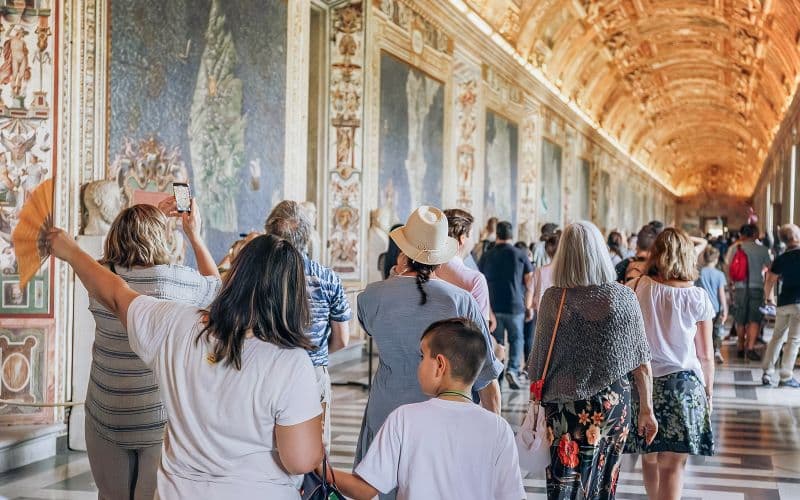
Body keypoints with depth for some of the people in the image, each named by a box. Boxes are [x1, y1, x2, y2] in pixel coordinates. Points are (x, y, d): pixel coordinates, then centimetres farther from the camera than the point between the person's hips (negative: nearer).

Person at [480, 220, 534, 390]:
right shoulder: (521, 255, -1)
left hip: (492, 307, 1)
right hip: (515, 306, -1)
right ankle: (513, 369, -8)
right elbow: (529, 283, 0)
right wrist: (529, 307, 7)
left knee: (496, 343, 9)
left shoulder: (486, 256, 4)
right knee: (516, 339, 12)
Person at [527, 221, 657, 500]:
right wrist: (646, 410, 9)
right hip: (615, 405, 2)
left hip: (567, 407, -2)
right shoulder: (623, 297, -3)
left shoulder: (553, 299, -7)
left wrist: (538, 397, 12)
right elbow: (642, 364, 1)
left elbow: (539, 362, -3)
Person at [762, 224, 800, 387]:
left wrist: (769, 299, 20)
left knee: (777, 337, 14)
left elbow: (769, 283, 6)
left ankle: (767, 373, 12)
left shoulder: (781, 258, 4)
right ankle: (786, 377, -2)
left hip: (783, 303, 4)